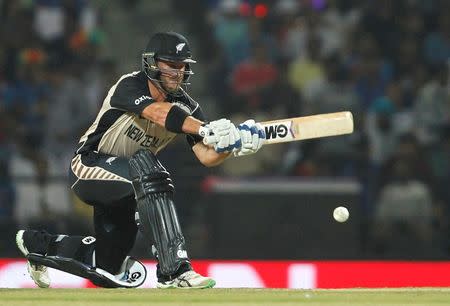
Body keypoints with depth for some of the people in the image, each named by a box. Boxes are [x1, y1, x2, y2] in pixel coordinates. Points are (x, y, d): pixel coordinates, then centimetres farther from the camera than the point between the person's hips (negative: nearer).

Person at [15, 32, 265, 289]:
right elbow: (159, 114, -42)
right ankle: (173, 271, -42)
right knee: (147, 171, -37)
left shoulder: (186, 107, -6)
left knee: (111, 268, 9)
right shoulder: (130, 86, -22)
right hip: (89, 167, -7)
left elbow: (207, 156, -13)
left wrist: (233, 146, -34)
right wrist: (206, 130, -57)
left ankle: (38, 244, 36)